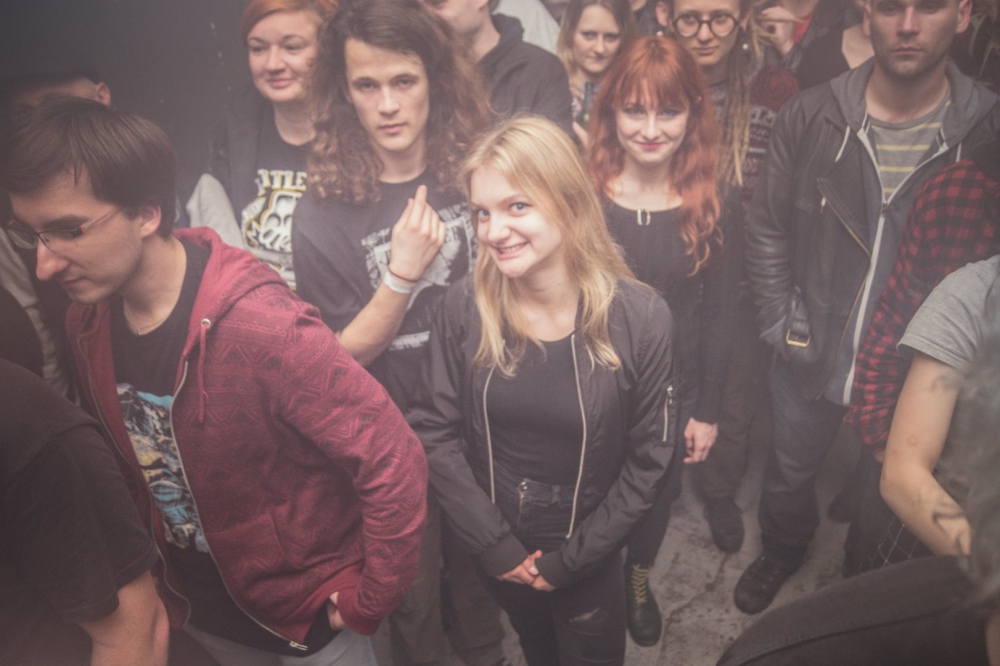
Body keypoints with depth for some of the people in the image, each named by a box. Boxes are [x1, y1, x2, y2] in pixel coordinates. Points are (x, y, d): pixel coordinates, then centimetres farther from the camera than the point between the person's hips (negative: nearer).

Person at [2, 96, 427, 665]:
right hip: (198, 607, 6)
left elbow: (394, 463, -28)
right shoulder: (86, 322, -9)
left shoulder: (263, 326, -31)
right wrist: (156, 573, 9)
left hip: (307, 612, -6)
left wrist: (368, 603, -17)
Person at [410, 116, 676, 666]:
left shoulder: (640, 318, -21)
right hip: (494, 548, 2)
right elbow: (435, 430, -10)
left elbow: (647, 461, -13)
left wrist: (569, 560, -11)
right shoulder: (465, 306, -16)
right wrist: (494, 544, -12)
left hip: (587, 555, -2)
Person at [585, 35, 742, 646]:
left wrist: (707, 410, -1)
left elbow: (720, 315, -4)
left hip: (673, 393, 1)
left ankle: (639, 580, 52)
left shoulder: (719, 208, -10)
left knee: (659, 493, 21)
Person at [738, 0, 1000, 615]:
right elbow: (767, 228, -1)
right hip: (809, 358, 1)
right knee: (790, 474, 22)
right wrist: (781, 321, -3)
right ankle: (782, 553, 54)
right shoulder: (812, 117, -10)